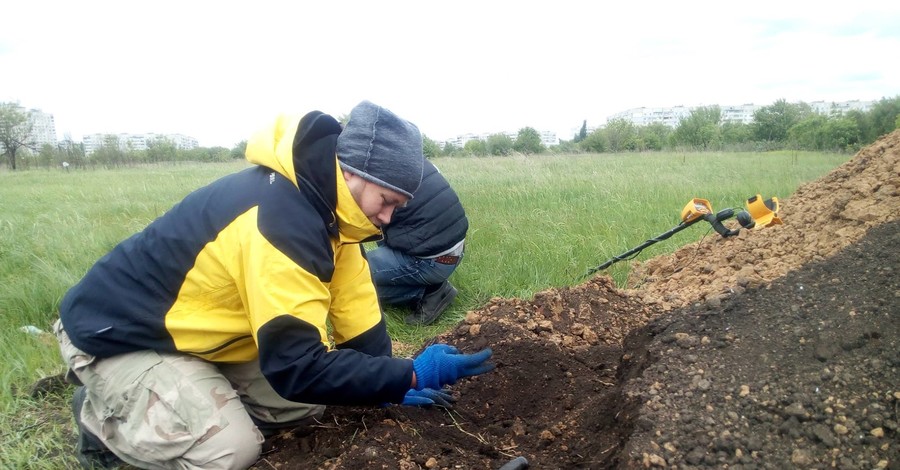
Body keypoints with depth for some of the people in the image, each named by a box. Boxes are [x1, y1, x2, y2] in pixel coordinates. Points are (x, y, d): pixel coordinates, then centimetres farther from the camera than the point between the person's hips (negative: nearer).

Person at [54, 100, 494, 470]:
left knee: (306, 401, -1)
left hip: (189, 330, 8)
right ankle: (102, 414, 3)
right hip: (116, 334, -8)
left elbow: (355, 308, 2)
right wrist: (410, 375, -29)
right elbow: (297, 367, -34)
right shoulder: (282, 218, -35)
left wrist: (391, 382, -1)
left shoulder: (325, 202, -5)